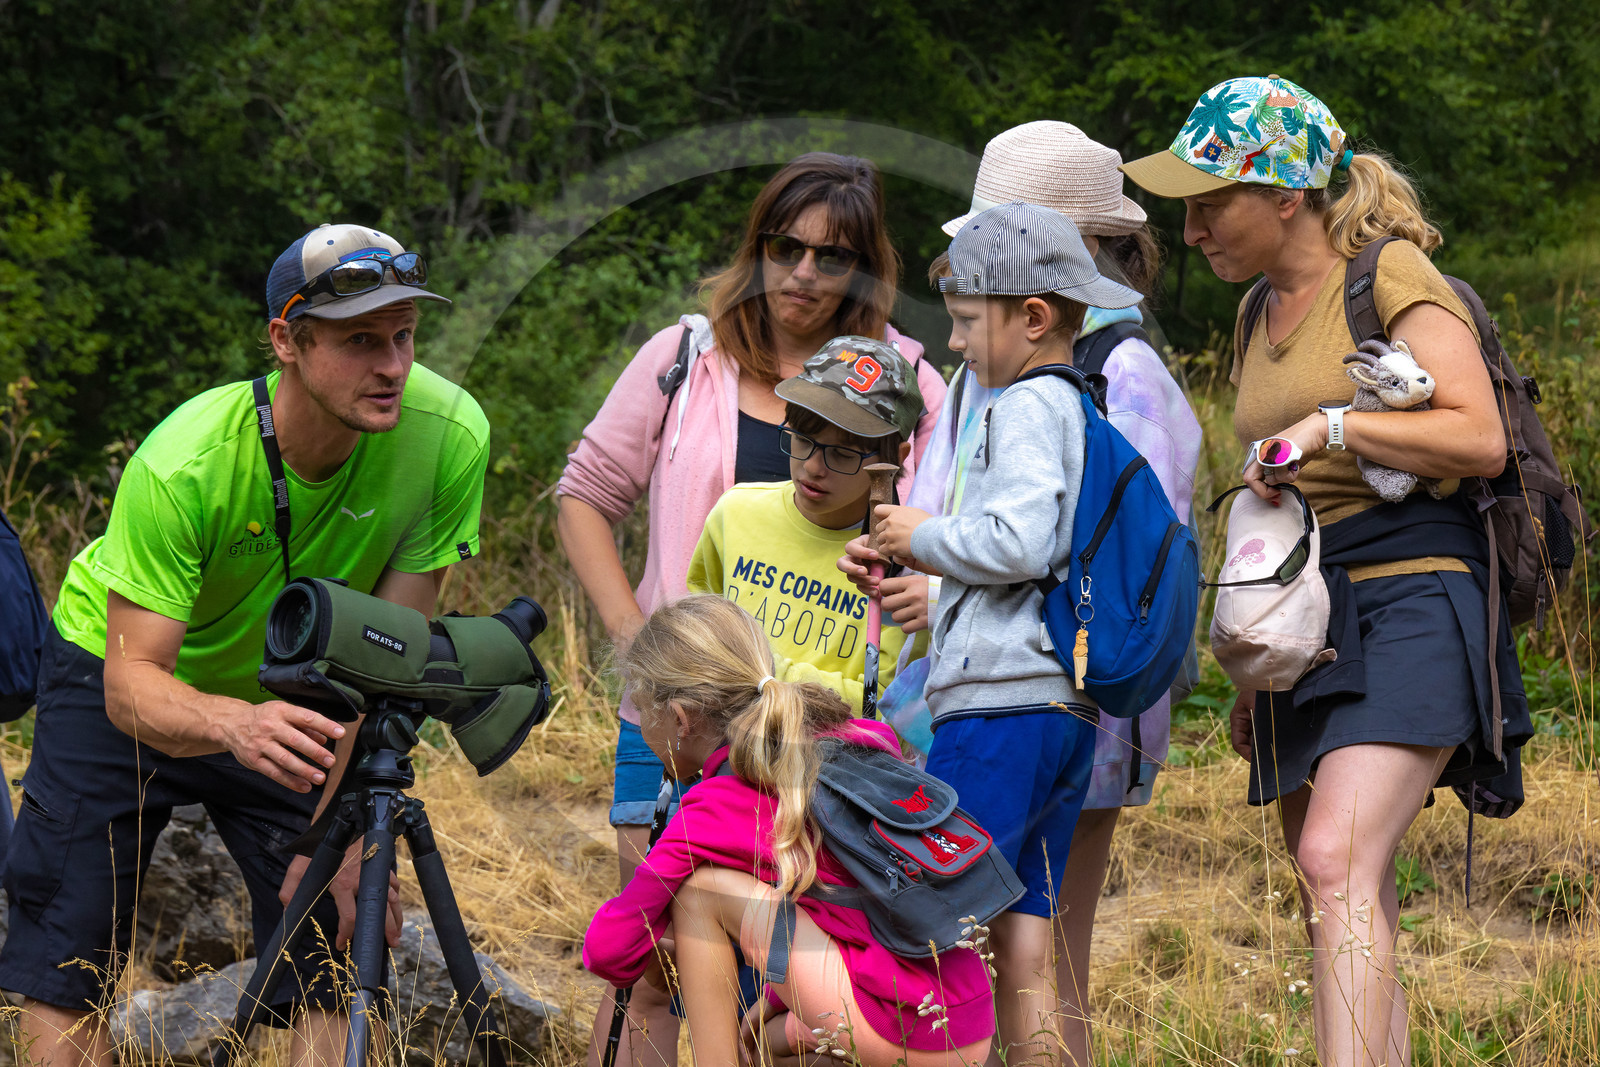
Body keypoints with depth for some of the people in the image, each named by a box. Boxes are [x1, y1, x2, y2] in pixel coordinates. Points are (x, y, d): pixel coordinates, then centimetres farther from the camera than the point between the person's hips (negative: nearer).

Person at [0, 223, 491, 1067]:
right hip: (119, 676, -2)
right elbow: (132, 686, -34)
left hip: (291, 697, 2)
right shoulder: (181, 464, -35)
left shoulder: (451, 436, -28)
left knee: (331, 980, -5)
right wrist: (235, 726, -55)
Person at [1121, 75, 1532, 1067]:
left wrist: (1330, 426, -18)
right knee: (1347, 910, 5)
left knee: (1338, 861, -25)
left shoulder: (1394, 278, -5)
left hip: (1408, 604, -8)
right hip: (1305, 619, 8)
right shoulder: (1260, 314, 19)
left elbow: (1481, 439, -15)